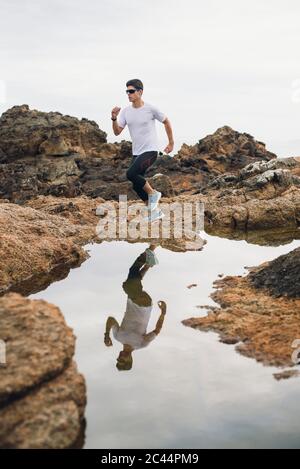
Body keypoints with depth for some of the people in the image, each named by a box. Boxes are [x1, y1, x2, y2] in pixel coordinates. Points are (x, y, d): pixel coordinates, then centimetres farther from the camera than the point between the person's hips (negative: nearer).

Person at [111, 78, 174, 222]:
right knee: (136, 186, 8)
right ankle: (155, 211, 24)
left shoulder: (150, 108, -9)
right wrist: (114, 118, -18)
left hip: (150, 151, -7)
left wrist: (171, 143, 8)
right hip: (136, 153, 7)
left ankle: (153, 193, -4)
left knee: (131, 173, -26)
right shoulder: (126, 111, 3)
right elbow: (117, 132, 0)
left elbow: (166, 122, 4)